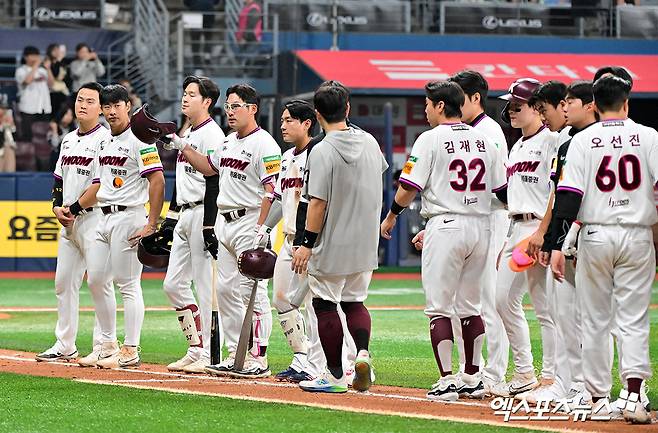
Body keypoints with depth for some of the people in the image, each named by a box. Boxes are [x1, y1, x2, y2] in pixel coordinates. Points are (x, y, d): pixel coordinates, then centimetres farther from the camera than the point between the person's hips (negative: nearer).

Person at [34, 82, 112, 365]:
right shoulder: (69, 140, 17)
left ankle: (102, 348, -8)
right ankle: (65, 346, 17)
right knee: (63, 282, 10)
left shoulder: (105, 140, -9)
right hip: (68, 221, 9)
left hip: (93, 217, -9)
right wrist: (57, 206, 4)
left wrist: (74, 207, -14)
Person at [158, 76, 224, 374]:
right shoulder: (186, 136, 19)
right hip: (183, 216, 10)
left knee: (206, 287, -7)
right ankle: (196, 350, 14)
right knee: (173, 285, 9)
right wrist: (170, 219, 21)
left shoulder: (212, 135, -12)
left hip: (202, 213, -10)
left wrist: (209, 227, -22)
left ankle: (209, 356, -4)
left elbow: (214, 184, -18)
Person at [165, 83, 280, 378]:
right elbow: (209, 167, 31)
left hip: (250, 223, -10)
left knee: (253, 292, -9)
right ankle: (236, 356, 16)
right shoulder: (229, 142, 16)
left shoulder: (264, 145, -12)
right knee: (226, 289, 10)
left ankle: (258, 360, -7)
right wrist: (181, 146, 20)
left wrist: (261, 232, -25)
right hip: (225, 222, 10)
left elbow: (272, 191, -18)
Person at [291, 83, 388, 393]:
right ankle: (363, 352, -6)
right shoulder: (369, 142, 3)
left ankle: (335, 376, 5)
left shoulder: (323, 151, -17)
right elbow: (381, 170, 25)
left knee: (326, 304, 4)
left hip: (332, 246, -6)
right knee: (354, 301, 18)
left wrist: (307, 243, -15)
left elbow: (318, 202, -20)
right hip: (365, 245, 6)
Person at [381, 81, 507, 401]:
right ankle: (472, 378, 16)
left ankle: (447, 381, -9)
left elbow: (409, 187, -8)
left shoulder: (431, 139, -7)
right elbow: (503, 190, 11)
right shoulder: (484, 141, 10)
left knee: (439, 307, -2)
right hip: (480, 227, 6)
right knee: (470, 306, 14)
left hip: (445, 226, -6)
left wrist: (391, 216, 8)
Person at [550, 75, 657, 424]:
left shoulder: (583, 140, -1)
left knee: (595, 321, 9)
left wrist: (559, 245, -7)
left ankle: (599, 398, 9)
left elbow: (568, 195, -6)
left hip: (595, 235, 0)